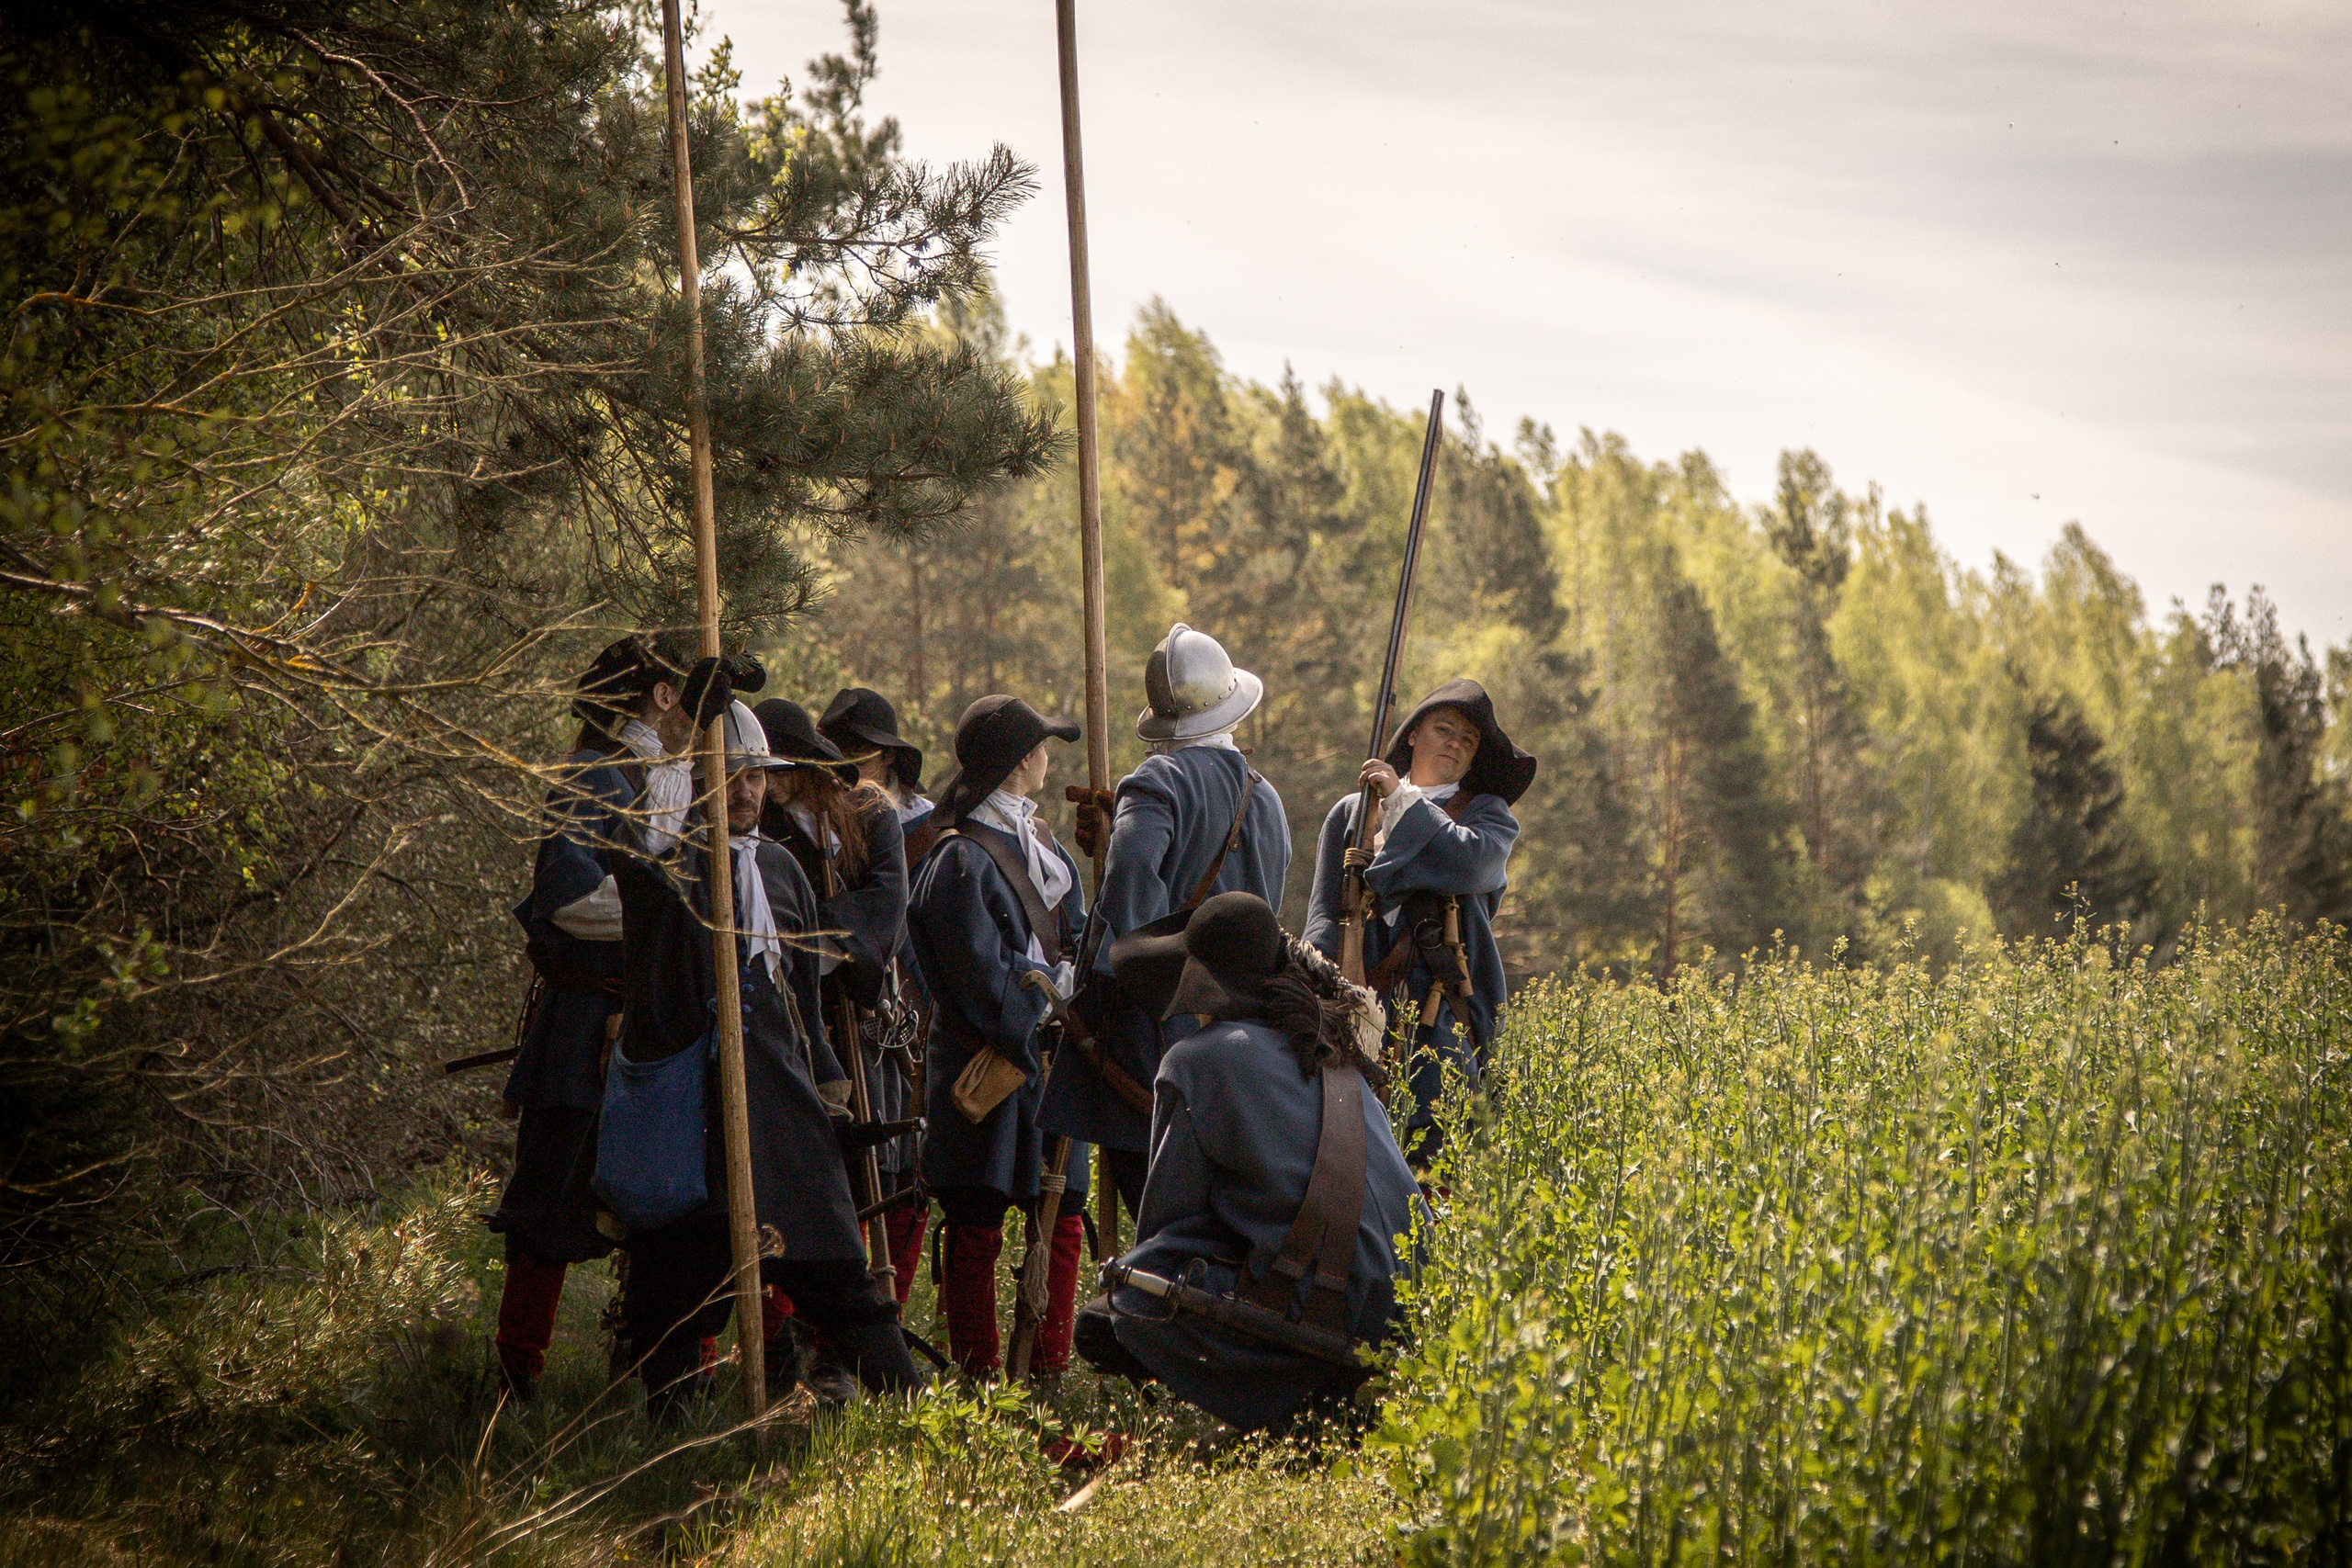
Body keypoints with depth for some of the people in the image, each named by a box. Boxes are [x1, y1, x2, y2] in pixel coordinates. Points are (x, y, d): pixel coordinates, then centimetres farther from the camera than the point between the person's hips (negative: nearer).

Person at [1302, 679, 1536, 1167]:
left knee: (1432, 1143, -13)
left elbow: (1470, 861, -9)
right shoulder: (1352, 811, 19)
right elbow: (1324, 914, 12)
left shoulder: (1487, 814, 16)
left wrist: (1402, 800, -1)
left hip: (1445, 1006, -1)